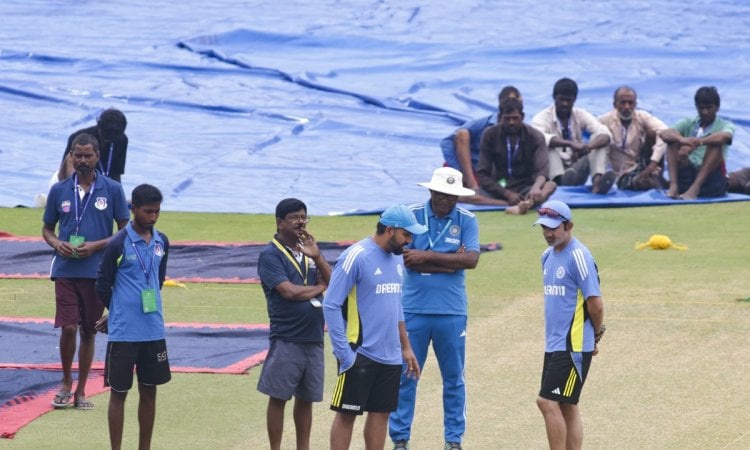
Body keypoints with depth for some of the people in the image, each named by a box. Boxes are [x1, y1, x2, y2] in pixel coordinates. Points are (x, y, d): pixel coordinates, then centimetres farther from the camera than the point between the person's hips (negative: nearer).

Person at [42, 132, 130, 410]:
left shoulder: (112, 190, 1)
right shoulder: (59, 191, 6)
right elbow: (47, 229, 15)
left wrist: (96, 246, -10)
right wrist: (57, 244, -8)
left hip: (97, 271, 0)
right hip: (66, 270, 0)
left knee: (89, 332, 6)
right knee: (68, 327, -10)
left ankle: (80, 391, 17)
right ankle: (66, 382, 12)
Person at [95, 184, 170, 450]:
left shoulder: (162, 242, 6)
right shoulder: (119, 244, -11)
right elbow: (103, 285, -3)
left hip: (153, 331, 5)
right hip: (124, 332, -5)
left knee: (149, 392, 10)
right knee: (119, 393, 2)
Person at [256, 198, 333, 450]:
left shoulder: (308, 250, 14)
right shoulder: (271, 255, -7)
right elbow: (288, 290, -18)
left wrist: (317, 257, -11)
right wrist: (319, 288, -2)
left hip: (313, 338, 6)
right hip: (286, 341, -6)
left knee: (306, 398, 12)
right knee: (278, 397, 0)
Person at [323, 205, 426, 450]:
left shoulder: (396, 258, 10)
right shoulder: (356, 257, -14)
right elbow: (331, 306, -15)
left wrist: (405, 347, 20)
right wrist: (344, 352, -18)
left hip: (390, 356, 7)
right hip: (360, 354, -7)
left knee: (381, 413, 10)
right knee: (347, 413, -1)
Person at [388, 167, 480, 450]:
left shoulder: (466, 221, 2)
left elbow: (471, 259, -12)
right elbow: (407, 259, -11)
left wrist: (427, 257, -15)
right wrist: (450, 262, -12)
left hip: (452, 311, 1)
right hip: (414, 308, -1)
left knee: (454, 377, 8)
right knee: (405, 374, 2)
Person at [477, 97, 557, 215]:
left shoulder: (535, 136, -4)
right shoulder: (490, 135, -1)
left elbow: (542, 170, -18)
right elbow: (483, 174, -5)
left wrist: (536, 187, -43)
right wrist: (507, 194, -21)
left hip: (526, 189, 0)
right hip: (499, 189, 0)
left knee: (551, 185, -32)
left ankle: (520, 205, -64)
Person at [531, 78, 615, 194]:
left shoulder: (581, 115, 3)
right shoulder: (543, 117, -8)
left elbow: (605, 134, -12)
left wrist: (588, 147, -34)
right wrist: (570, 144, -43)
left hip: (576, 171, 3)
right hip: (554, 174, -3)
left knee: (598, 140, -16)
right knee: (547, 144, -30)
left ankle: (597, 181, -43)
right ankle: (559, 181, -58)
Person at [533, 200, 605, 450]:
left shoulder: (578, 256, -14)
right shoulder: (548, 256, 13)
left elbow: (596, 304, -16)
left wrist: (595, 336, 0)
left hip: (573, 346, -9)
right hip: (553, 344, 9)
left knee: (547, 402, -13)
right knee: (567, 407, 10)